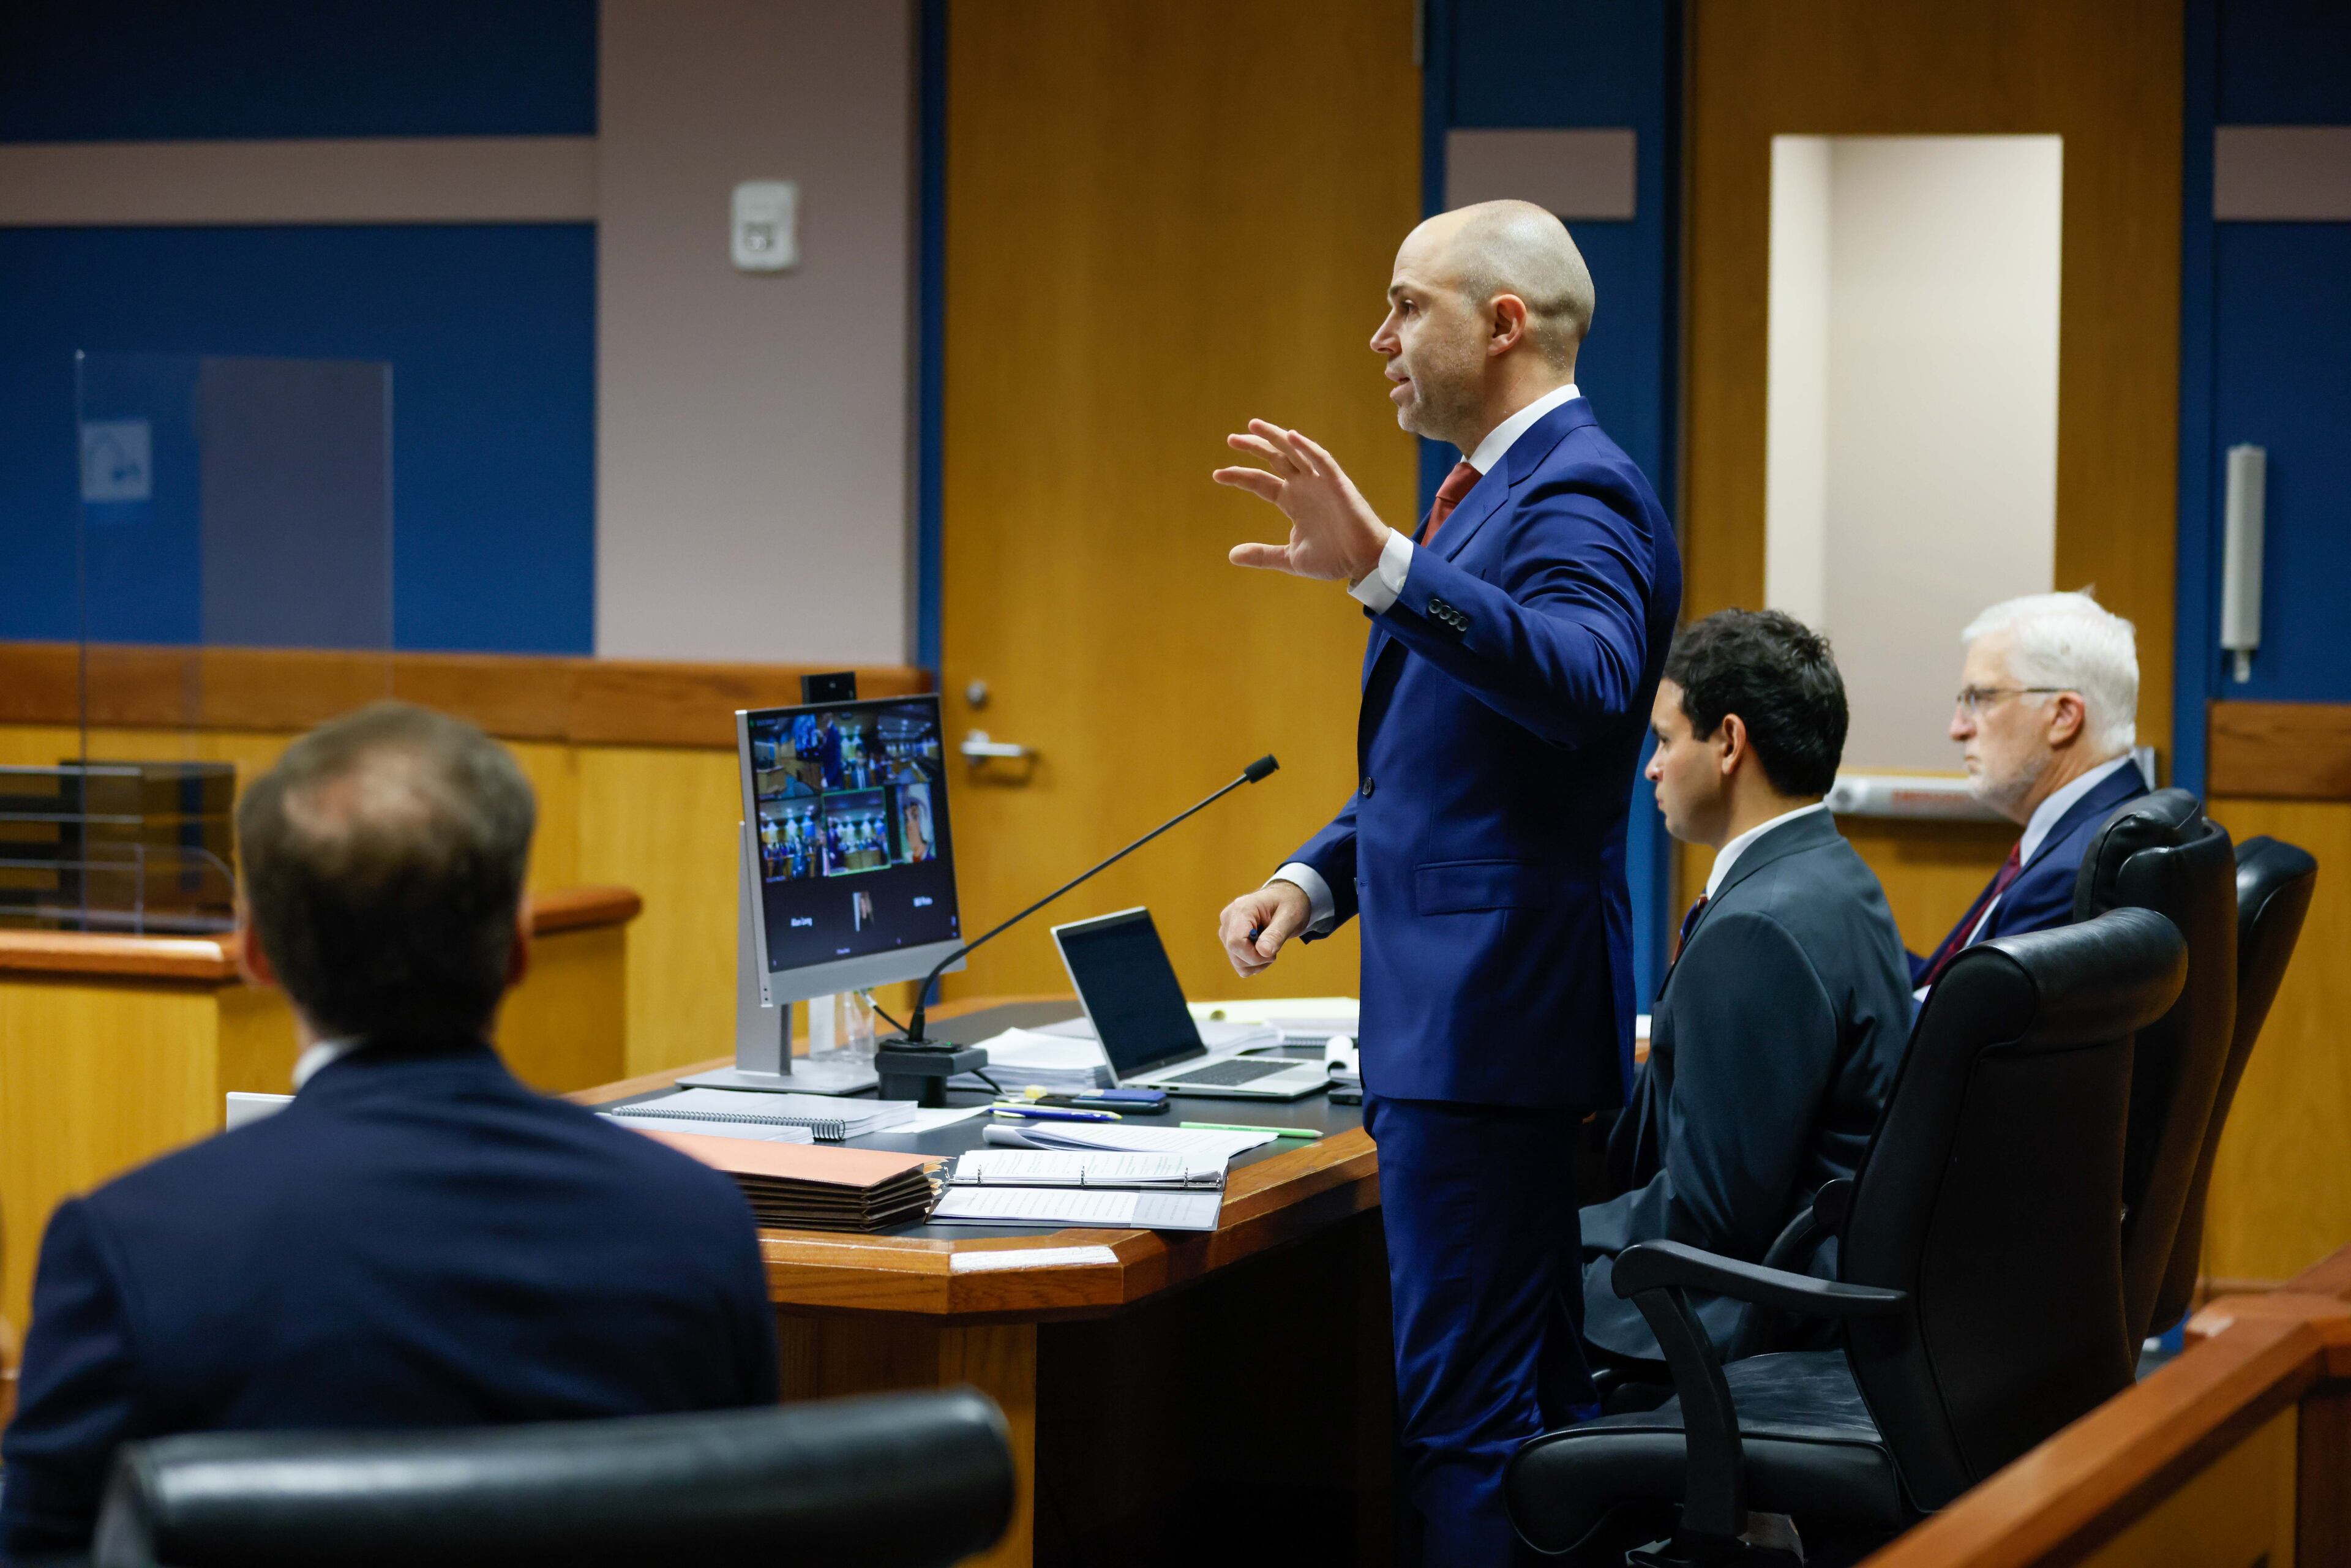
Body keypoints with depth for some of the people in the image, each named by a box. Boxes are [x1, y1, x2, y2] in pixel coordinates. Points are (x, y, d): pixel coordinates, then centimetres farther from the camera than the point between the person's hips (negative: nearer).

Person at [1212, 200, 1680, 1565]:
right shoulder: (1507, 485, 18)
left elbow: (1583, 684, -35)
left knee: (1470, 1401, -9)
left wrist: (1385, 570, -45)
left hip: (1493, 1011, -11)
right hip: (1474, 1003, 11)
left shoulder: (1577, 493, -15)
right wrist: (1316, 877, 11)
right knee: (1529, 1388, 16)